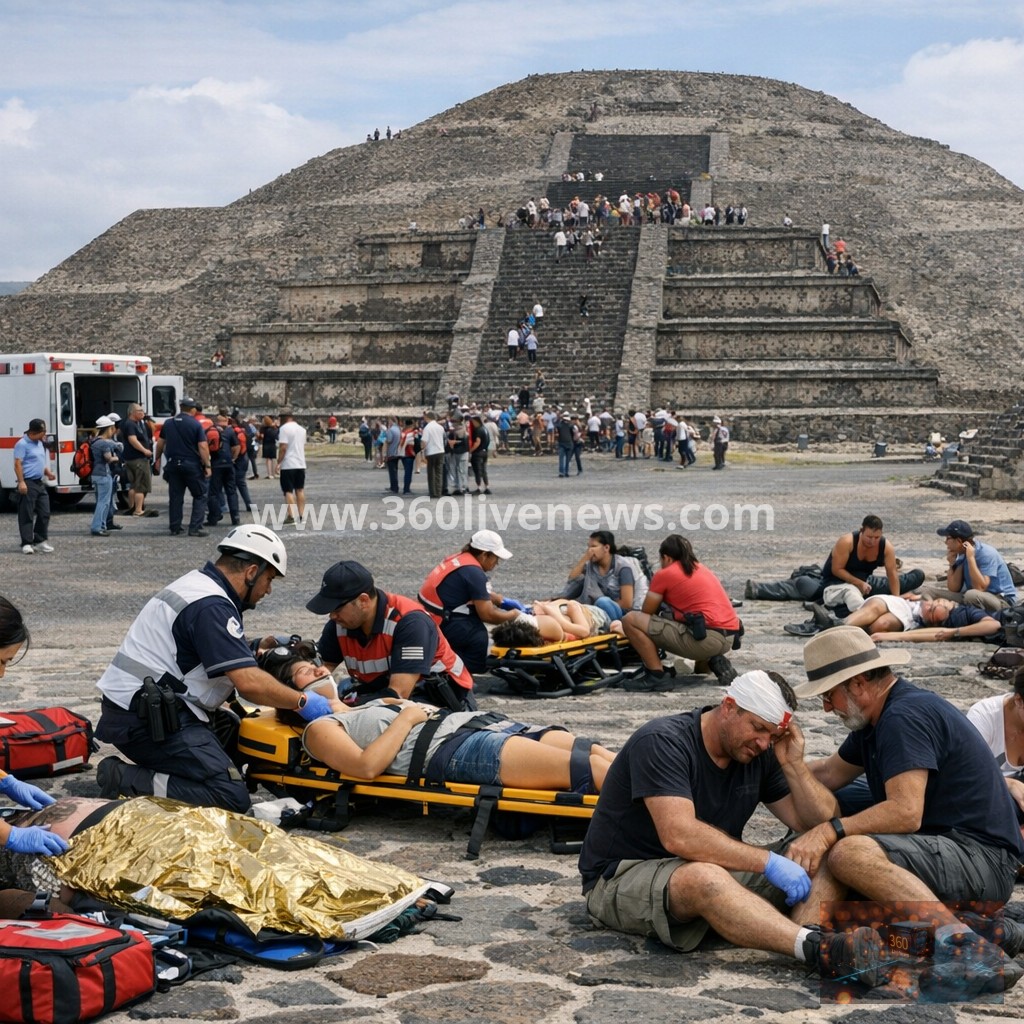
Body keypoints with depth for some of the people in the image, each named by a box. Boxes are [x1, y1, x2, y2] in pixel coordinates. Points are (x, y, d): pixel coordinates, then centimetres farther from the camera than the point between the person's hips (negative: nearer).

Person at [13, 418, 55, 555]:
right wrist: (21, 482, -24)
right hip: (28, 484, -9)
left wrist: (48, 473, 9)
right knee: (27, 515, -5)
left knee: (44, 513, 9)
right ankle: (26, 544, -3)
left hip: (40, 483, 9)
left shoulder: (39, 443, 16)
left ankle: (40, 541, 17)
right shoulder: (22, 444, -11)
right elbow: (18, 464, -16)